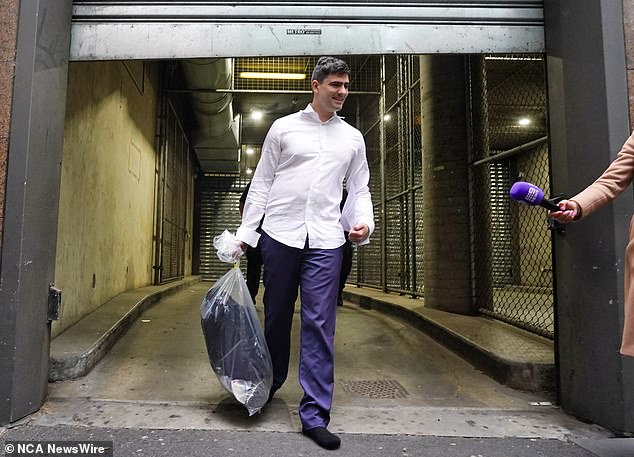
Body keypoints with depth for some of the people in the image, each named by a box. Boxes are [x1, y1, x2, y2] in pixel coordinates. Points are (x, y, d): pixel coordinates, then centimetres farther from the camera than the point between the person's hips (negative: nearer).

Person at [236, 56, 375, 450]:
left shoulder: (353, 138, 14)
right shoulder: (284, 127, 8)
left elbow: (359, 189, 15)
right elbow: (262, 183, 7)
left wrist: (364, 221, -5)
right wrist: (246, 231, 2)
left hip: (326, 241, 1)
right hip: (280, 235, 0)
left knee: (320, 326, -2)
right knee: (276, 317, 11)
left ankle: (315, 415, 7)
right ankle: (268, 385, 35)